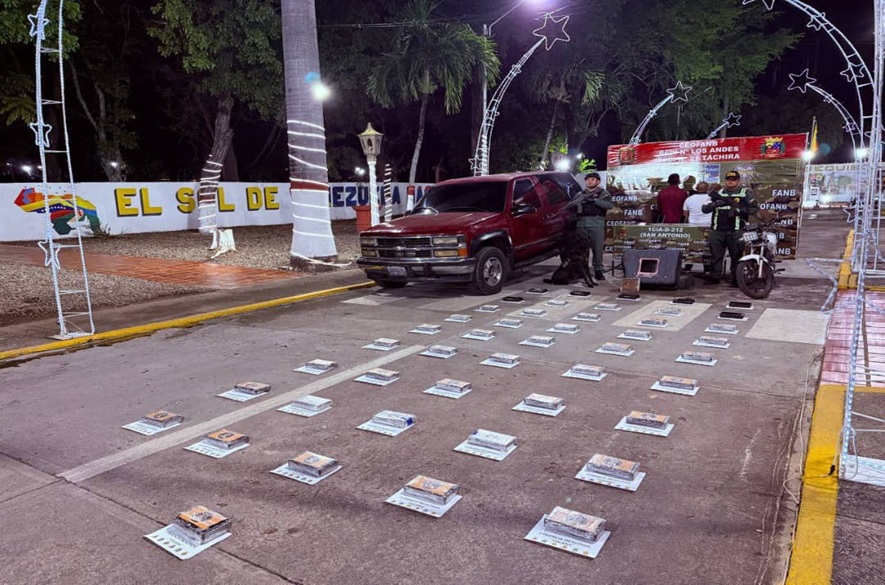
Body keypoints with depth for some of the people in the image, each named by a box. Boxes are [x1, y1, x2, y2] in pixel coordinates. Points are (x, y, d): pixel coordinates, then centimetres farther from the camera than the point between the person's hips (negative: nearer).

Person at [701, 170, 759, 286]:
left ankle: (736, 279, 6)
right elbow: (704, 208, 10)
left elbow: (754, 208, -2)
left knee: (736, 256, 0)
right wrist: (715, 203, -9)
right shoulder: (719, 193, 18)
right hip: (717, 230, 3)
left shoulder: (745, 193, 7)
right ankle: (714, 276, 13)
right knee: (716, 255, 6)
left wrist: (738, 210, -15)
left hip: (735, 231, -3)